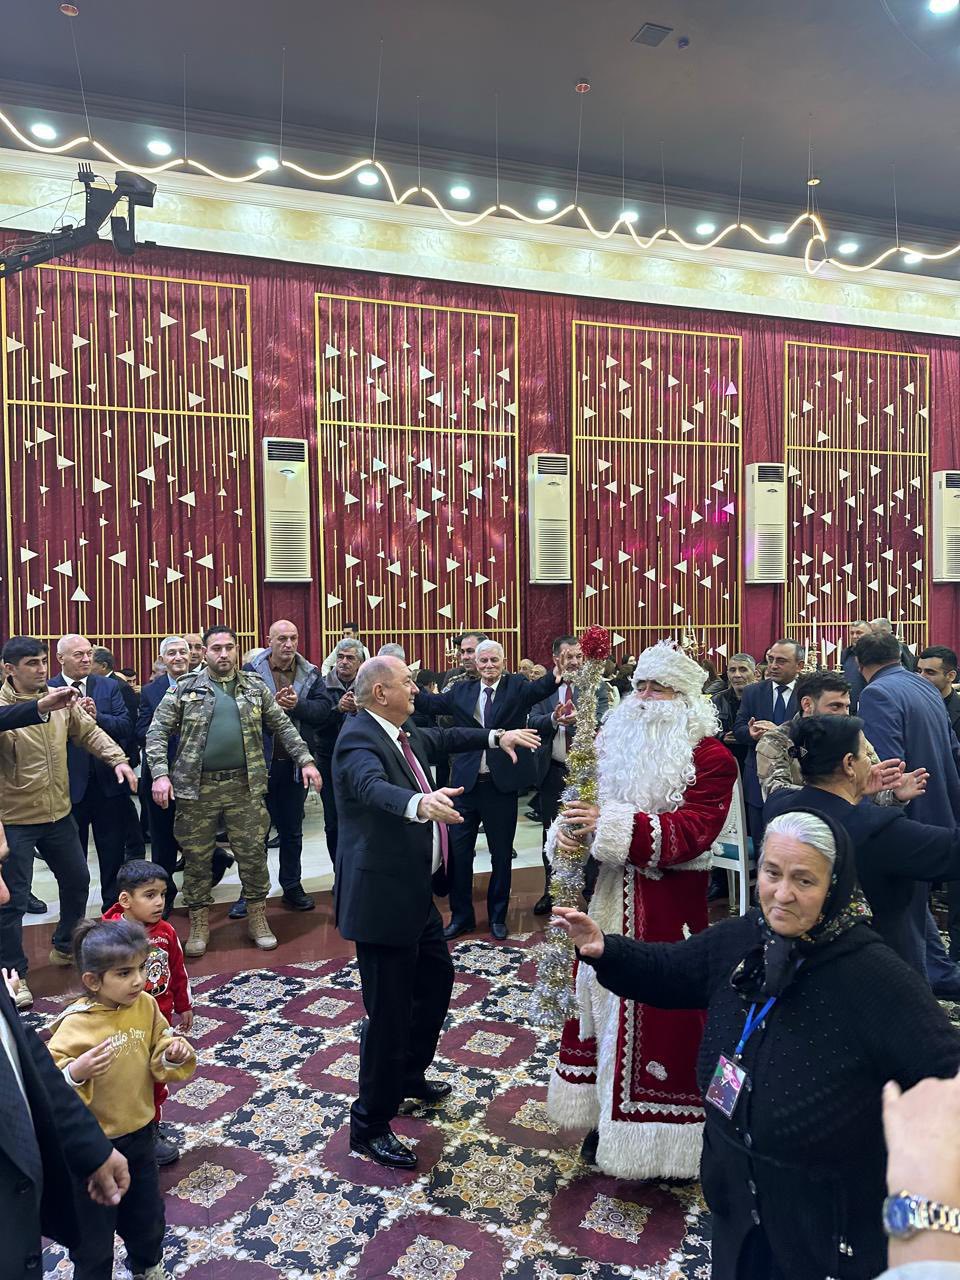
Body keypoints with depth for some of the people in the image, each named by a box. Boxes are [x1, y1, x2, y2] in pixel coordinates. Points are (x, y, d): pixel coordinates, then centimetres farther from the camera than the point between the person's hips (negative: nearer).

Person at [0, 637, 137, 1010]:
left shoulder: (61, 701, 2)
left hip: (58, 813, 6)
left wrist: (118, 759, -6)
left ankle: (65, 947, 41)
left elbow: (90, 732, 7)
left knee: (77, 880, 19)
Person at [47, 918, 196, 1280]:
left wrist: (174, 1054, -18)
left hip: (138, 1132, 6)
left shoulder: (146, 1006, -10)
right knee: (93, 1227, 13)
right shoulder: (75, 1024, -25)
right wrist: (77, 1071, -42)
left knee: (147, 1212, 26)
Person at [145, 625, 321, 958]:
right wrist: (160, 774, -13)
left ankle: (257, 919, 23)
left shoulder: (255, 687, 7)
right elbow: (157, 732, -1)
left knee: (253, 853, 6)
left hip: (244, 785, 1)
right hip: (197, 787, -1)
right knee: (196, 858, 8)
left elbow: (283, 727, 10)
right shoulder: (184, 689, 1)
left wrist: (306, 760, 3)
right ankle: (199, 925, 24)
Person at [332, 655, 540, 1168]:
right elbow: (374, 787, -42)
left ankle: (409, 1075, 48)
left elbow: (444, 737, 28)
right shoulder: (359, 738, -22)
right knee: (389, 1011, 0)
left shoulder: (404, 734, 7)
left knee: (437, 978, 26)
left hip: (413, 891, 11)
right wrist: (419, 803, -61)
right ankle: (370, 1125, 19)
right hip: (381, 896, -10)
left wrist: (496, 736, 26)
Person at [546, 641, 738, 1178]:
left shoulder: (710, 757, -11)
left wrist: (611, 823, -29)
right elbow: (591, 804, 12)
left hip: (666, 912, -6)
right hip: (607, 900, 6)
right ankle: (606, 1117, 33)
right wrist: (568, 829, -11)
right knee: (602, 1000, 14)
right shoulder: (619, 742, 9)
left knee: (662, 1015, 3)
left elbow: (690, 833, -21)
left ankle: (661, 1142, 22)